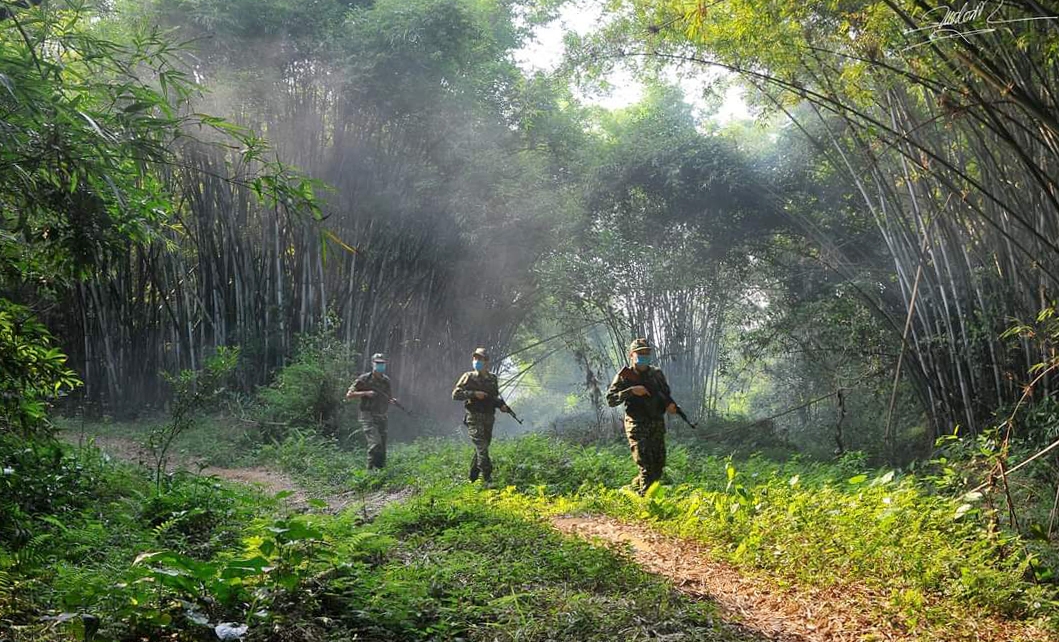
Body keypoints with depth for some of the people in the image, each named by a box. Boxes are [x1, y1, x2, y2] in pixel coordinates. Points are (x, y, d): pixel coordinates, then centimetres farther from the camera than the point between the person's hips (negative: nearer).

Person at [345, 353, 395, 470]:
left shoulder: (386, 380, 12)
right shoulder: (364, 379, -4)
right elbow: (349, 395, -6)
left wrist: (392, 400, 1)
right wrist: (365, 393, -17)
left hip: (381, 417, 6)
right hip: (368, 417, -6)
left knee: (382, 448, 6)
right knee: (375, 443, -20)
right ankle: (371, 469, -13)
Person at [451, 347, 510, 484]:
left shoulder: (492, 379, 11)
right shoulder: (468, 377, -2)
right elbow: (455, 394, -7)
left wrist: (502, 405, 1)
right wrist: (474, 394, -17)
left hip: (489, 419, 5)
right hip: (474, 418, -5)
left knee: (481, 448, 11)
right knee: (482, 448, -14)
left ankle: (473, 478, 23)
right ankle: (488, 479, -12)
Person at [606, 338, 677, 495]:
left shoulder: (657, 373, 10)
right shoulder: (624, 377, -4)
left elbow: (666, 394, 22)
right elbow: (610, 399, -10)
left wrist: (670, 404, -1)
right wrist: (632, 391, -21)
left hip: (657, 425, 6)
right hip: (637, 427, -5)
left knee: (658, 466, 9)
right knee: (646, 467, -12)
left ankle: (634, 488, 29)